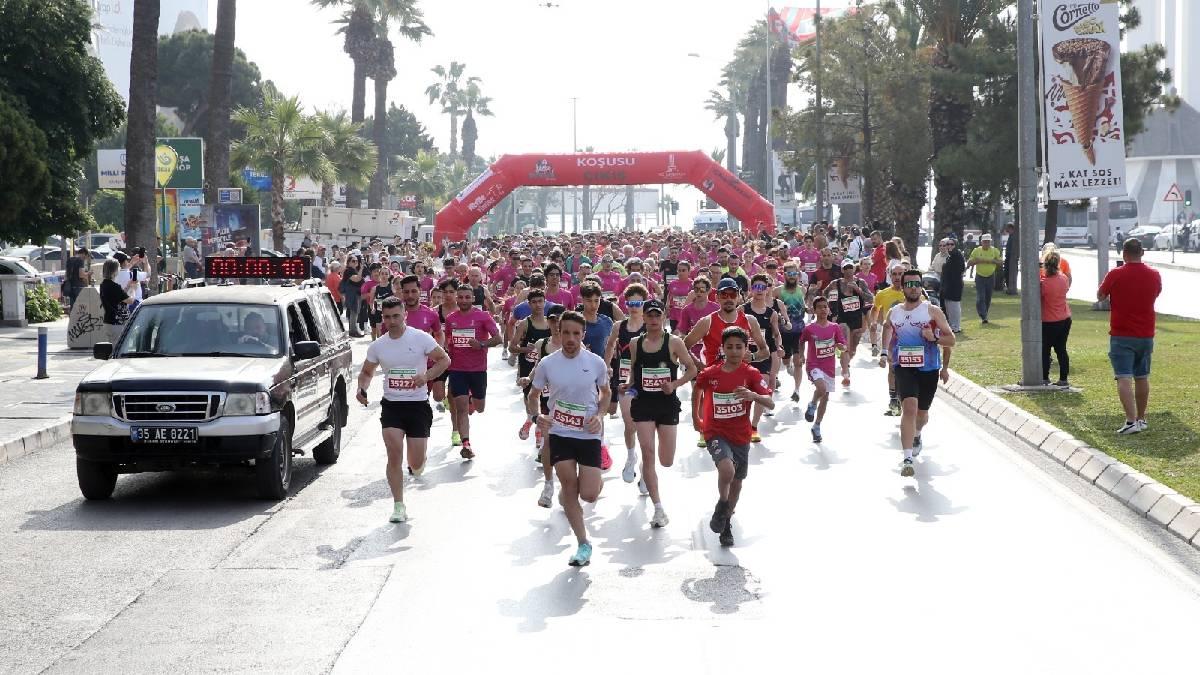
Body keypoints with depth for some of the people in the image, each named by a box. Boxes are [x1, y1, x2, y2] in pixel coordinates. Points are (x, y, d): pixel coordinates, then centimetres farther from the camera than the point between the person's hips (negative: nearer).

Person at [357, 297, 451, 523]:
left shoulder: (420, 338, -5)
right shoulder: (377, 346, 4)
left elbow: (444, 359, 2)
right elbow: (366, 372, 18)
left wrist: (426, 376, -14)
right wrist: (362, 388, -4)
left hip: (418, 405, -2)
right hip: (391, 405, 2)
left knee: (416, 463, -1)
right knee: (394, 453, -14)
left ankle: (416, 465, 39)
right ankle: (398, 506, -4)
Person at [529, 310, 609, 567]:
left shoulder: (596, 362, -6)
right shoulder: (547, 364, -5)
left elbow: (605, 393, 12)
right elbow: (532, 396, 9)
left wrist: (599, 416, -6)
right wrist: (536, 417, -11)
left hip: (589, 434, -1)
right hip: (559, 433, 1)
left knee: (589, 495, -5)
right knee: (569, 487, -1)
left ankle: (597, 482, 34)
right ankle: (583, 544, 12)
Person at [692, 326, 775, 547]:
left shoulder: (751, 374, -9)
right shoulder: (709, 374, -7)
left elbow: (770, 403, -18)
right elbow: (697, 389, 16)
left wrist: (754, 396, -37)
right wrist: (696, 415, 22)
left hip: (741, 436, 2)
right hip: (716, 433, -2)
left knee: (737, 480, 15)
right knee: (727, 469, -29)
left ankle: (726, 523, 37)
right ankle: (722, 505, 0)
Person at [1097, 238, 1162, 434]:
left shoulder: (1115, 275, -14)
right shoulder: (1154, 275, 0)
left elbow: (1100, 296, 1)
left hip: (1121, 335, -5)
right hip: (1146, 335, 5)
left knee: (1124, 379, -9)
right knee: (1142, 378, 17)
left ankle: (1131, 421, -22)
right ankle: (1141, 419, 27)